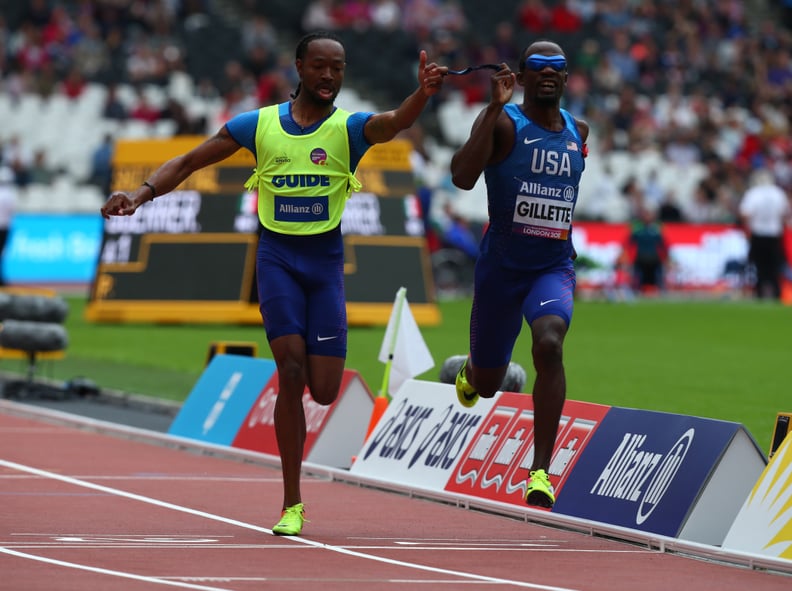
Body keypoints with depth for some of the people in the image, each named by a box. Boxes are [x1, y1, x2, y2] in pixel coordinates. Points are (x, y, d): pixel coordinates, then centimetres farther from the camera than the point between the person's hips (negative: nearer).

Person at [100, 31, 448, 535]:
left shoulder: (350, 128, -1)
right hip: (277, 254, -1)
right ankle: (293, 506, -8)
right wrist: (141, 193, -8)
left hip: (326, 258, 1)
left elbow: (396, 122, -23)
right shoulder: (259, 124, 2)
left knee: (324, 391, -4)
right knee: (291, 372, -14)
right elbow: (189, 162, 8)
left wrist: (424, 94, -45)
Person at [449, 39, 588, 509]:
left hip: (554, 267, 2)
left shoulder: (578, 132, 7)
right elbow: (462, 177, -28)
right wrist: (495, 106, -30)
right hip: (502, 267, -2)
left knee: (549, 345, -28)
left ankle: (540, 472, -26)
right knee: (488, 383, 11)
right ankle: (470, 372, 53)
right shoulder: (503, 122, -10)